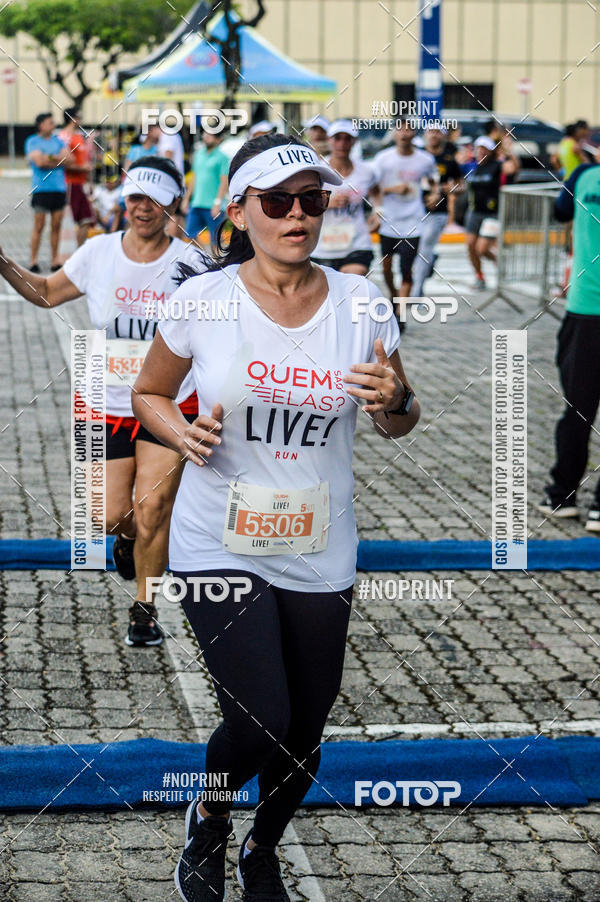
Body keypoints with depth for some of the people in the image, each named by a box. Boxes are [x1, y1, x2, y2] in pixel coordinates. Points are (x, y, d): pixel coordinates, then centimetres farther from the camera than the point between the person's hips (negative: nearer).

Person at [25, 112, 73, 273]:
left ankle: (55, 260, 10)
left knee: (56, 225, 4)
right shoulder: (33, 142, 1)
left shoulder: (58, 141, 15)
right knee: (39, 226, -5)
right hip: (41, 188, -4)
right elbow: (39, 161, -13)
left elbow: (69, 159, 3)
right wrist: (59, 160, -2)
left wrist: (49, 157, -9)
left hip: (59, 188, 4)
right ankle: (33, 261, 1)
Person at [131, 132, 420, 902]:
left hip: (318, 553, 3)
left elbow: (397, 426, 9)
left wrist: (394, 401, -15)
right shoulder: (203, 300, -8)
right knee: (260, 722, -15)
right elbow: (148, 395, 7)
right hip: (220, 546, -3)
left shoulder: (360, 301, -2)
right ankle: (209, 814, 21)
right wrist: (184, 435, -14)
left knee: (303, 733, 11)